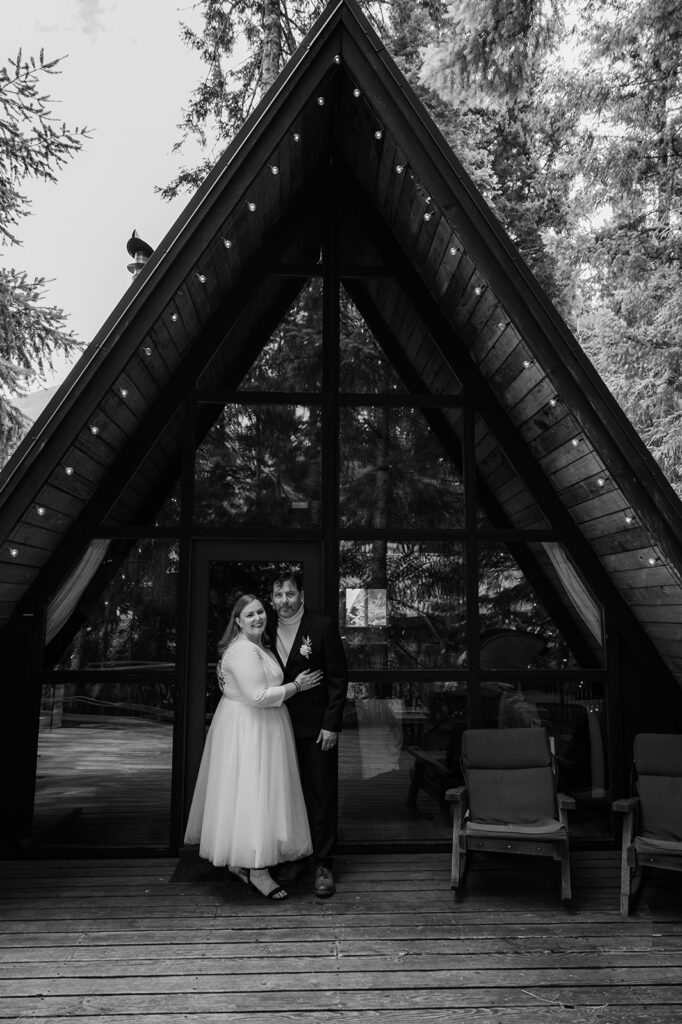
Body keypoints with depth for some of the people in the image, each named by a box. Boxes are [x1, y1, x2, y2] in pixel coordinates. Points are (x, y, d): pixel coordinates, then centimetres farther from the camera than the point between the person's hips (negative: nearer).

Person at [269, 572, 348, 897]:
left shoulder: (323, 626, -10)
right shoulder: (268, 630, 3)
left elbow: (338, 678, -8)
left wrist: (331, 724, -12)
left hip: (317, 726, -4)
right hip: (281, 726, 4)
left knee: (322, 795, 3)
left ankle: (323, 865, 14)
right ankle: (292, 858, 25)